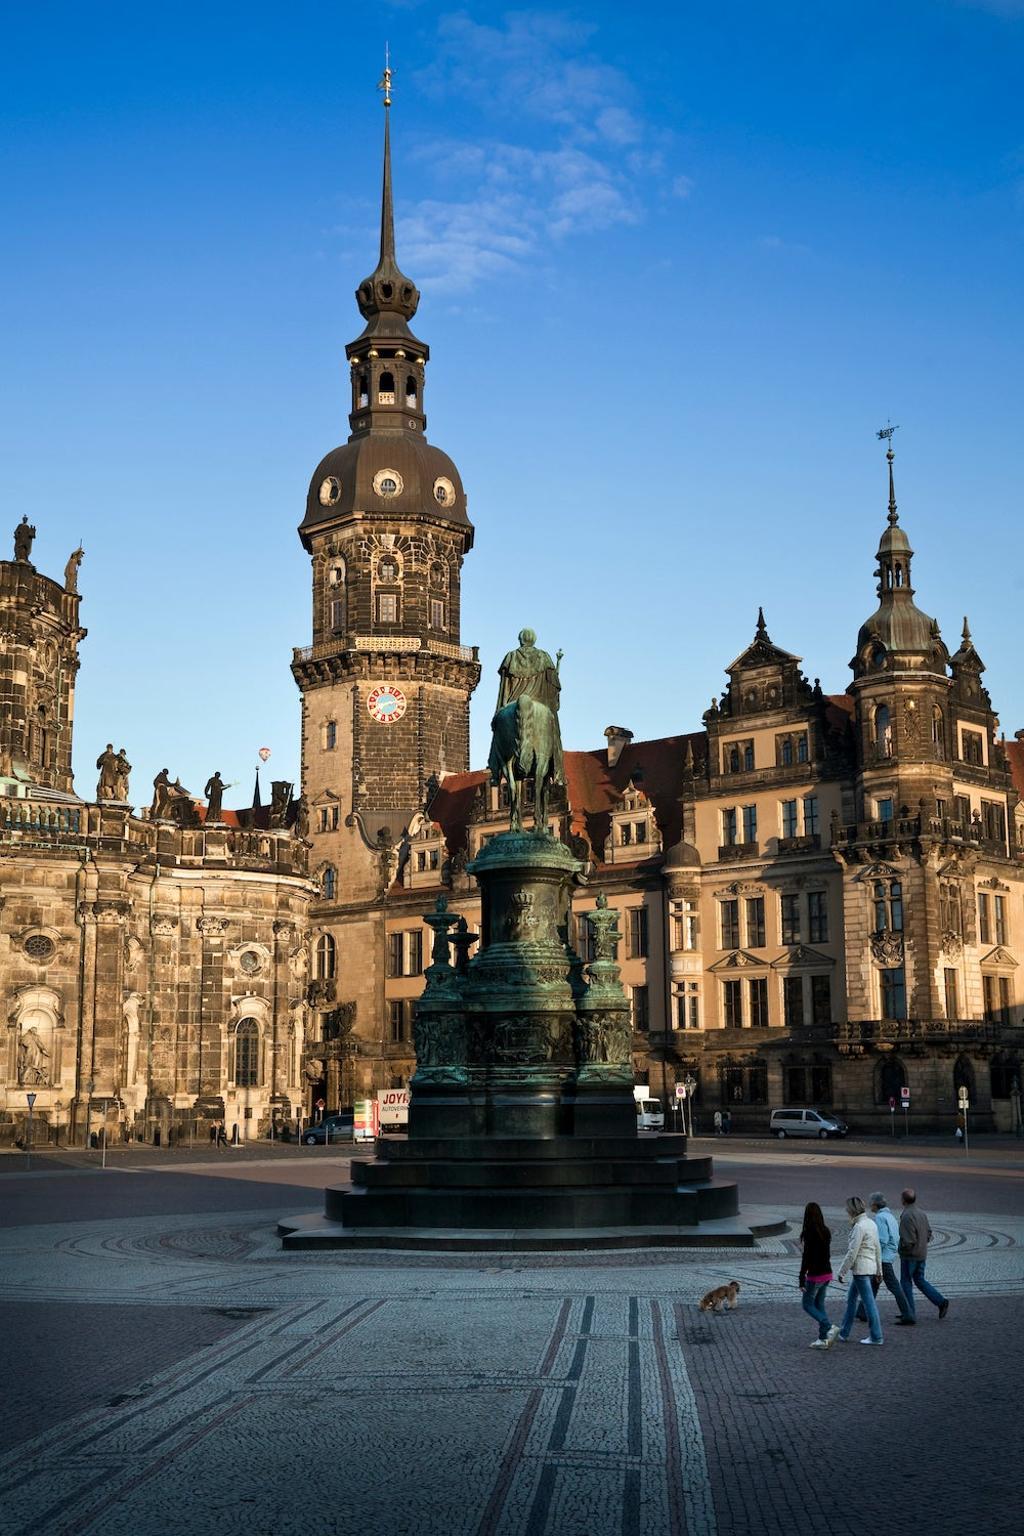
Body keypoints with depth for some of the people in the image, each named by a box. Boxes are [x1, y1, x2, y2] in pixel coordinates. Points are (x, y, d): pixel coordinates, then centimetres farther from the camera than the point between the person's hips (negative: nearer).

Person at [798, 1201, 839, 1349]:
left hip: (815, 1275, -7)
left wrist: (801, 1279, -15)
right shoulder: (826, 1231, 5)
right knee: (819, 1304, 15)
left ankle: (829, 1327, -11)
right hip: (827, 1273, 7)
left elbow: (806, 1257, -18)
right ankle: (823, 1339, 13)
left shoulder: (809, 1233, -18)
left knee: (807, 1304, 6)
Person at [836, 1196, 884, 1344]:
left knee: (868, 1301, -2)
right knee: (851, 1299, 18)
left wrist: (842, 1272, -13)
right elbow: (877, 1249, 14)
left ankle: (876, 1337, 4)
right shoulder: (871, 1223, 9)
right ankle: (843, 1333, 26)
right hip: (870, 1266, 10)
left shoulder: (859, 1227, -19)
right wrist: (879, 1270, 21)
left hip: (860, 1268, -10)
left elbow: (852, 1253, -20)